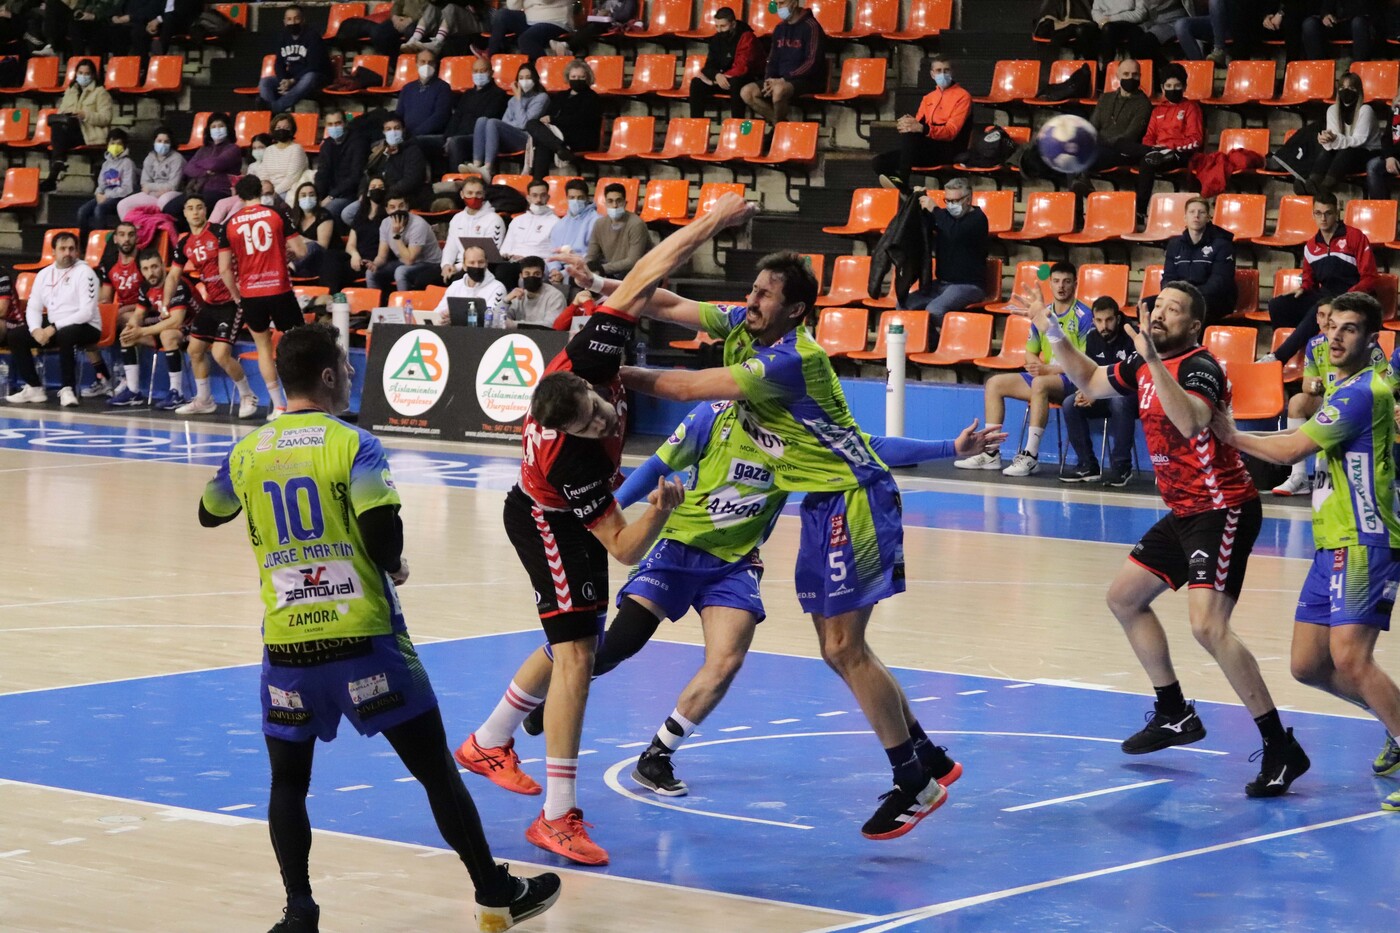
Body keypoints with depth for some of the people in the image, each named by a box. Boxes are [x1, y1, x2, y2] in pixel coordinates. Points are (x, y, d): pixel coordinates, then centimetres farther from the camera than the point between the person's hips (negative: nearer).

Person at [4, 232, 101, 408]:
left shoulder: (85, 272, -11)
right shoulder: (44, 274, 8)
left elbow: (86, 312, -19)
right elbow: (33, 307, 8)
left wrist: (54, 328, -23)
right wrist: (36, 329, -14)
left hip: (85, 327, -7)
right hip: (54, 328, 7)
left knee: (65, 334, -39)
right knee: (14, 336, -6)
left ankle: (68, 389, -27)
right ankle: (34, 388, -4)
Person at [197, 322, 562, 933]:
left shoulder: (246, 453, 5)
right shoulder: (354, 445, -7)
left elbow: (209, 515, 24)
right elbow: (382, 532, -20)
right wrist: (394, 566, 2)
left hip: (287, 644, 3)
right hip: (363, 638, -3)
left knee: (288, 783, 15)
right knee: (434, 768, 7)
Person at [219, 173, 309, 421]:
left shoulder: (230, 224, 2)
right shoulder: (277, 215, -2)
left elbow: (224, 269, 0)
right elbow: (301, 251, -4)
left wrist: (236, 296, 12)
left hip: (250, 294, 2)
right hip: (279, 290, -1)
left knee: (263, 347, 14)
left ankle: (278, 405, 11)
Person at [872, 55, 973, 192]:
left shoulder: (962, 96, 0)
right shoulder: (928, 98, 22)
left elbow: (951, 131, -13)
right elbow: (917, 123, 14)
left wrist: (922, 128, -30)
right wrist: (907, 124, -14)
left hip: (949, 151, -7)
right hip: (928, 150, 7)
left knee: (909, 135, -34)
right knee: (879, 162, -10)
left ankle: (901, 180, -39)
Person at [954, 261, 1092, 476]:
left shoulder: (1083, 316, -10)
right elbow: (1030, 352, 17)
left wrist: (1050, 370, -21)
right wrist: (1037, 366, -7)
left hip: (1072, 380, -8)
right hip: (1044, 376, 8)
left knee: (1039, 384, -38)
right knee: (994, 383, 0)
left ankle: (1031, 456, -38)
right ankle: (991, 453, -4)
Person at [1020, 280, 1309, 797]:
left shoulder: (1199, 367, -17)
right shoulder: (1144, 366, 9)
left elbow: (1190, 422, -39)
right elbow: (1091, 381, 28)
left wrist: (1155, 361, -39)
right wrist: (1056, 336, 18)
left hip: (1223, 511, -10)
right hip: (1184, 512, 10)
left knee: (1207, 626, -24)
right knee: (1124, 597, 21)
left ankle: (1281, 748, -19)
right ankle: (1175, 715, 32)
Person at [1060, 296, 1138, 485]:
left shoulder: (1132, 338, -16)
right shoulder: (1093, 338, 4)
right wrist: (1086, 392, -16)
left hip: (1130, 397, -6)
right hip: (1103, 398, 6)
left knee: (1120, 402, -39)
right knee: (1070, 404, -17)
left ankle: (1122, 467, -31)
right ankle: (1087, 465, -12)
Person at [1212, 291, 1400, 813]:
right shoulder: (1349, 388, 16)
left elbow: (1290, 450, -14)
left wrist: (1234, 437, 2)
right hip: (1333, 544, 10)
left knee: (1350, 658, -21)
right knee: (1308, 665, 10)